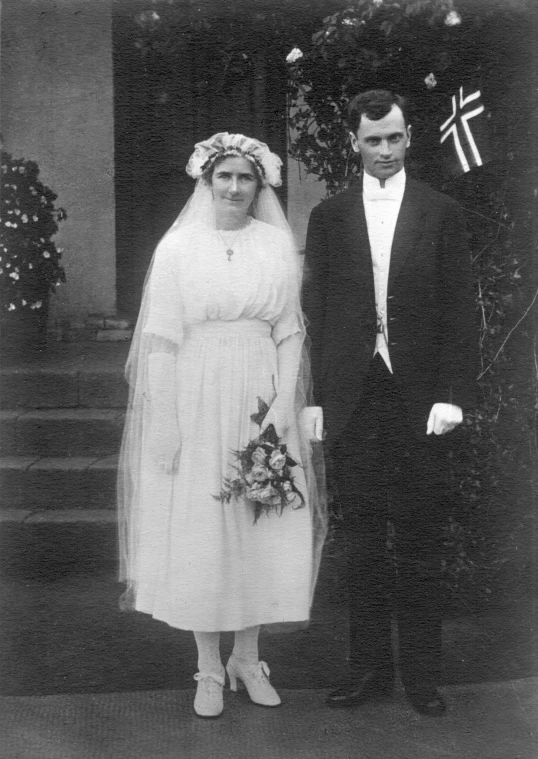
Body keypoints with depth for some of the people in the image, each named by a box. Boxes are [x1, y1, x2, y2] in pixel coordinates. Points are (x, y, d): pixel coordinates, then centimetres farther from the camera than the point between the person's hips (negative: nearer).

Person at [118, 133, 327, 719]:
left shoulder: (278, 243, 4)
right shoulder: (177, 246, -1)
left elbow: (291, 333, 4)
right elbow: (161, 342, -4)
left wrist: (285, 403, -7)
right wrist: (163, 424, -8)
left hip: (261, 402, 2)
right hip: (196, 401, -2)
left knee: (263, 530, 7)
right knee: (198, 532, 4)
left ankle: (247, 660, 25)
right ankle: (209, 669, 20)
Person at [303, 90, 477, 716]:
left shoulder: (441, 213, 5)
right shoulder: (328, 216, 8)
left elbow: (459, 310, 2)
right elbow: (315, 311, 6)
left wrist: (452, 395, -7)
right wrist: (316, 396, 0)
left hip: (418, 396, -1)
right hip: (352, 398, 1)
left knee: (419, 543, 6)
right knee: (362, 542, 9)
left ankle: (421, 672, 19)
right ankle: (369, 667, 21)